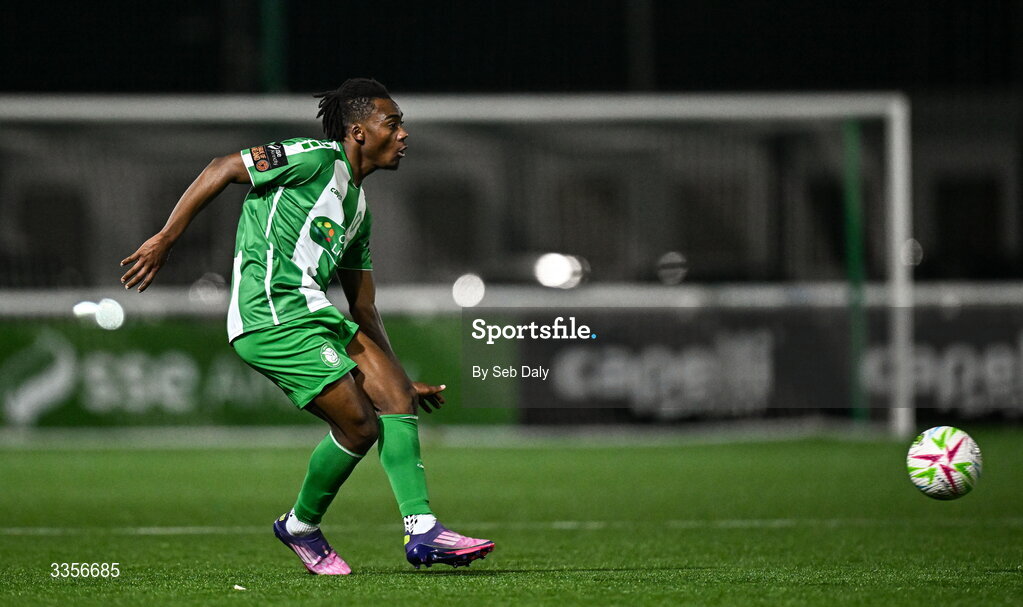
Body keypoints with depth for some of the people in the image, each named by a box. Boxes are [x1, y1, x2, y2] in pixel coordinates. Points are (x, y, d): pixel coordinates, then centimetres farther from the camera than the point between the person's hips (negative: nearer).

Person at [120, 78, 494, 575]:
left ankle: (421, 530, -5)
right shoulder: (318, 159, -4)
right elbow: (221, 170, -6)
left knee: (396, 397, -4)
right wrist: (164, 240, -10)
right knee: (359, 427, -11)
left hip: (313, 315, 9)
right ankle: (301, 527, 12)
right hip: (272, 316, -9)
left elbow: (363, 309, 27)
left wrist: (403, 381, 24)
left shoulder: (358, 207, 23)